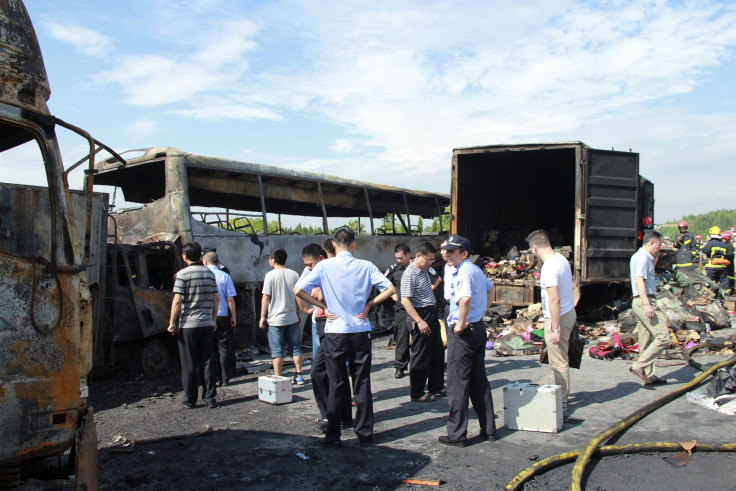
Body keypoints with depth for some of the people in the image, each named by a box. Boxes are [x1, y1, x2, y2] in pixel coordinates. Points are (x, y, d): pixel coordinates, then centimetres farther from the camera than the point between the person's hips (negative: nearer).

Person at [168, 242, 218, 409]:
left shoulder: (183, 274, -9)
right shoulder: (209, 273, 7)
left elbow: (177, 301, -12)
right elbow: (216, 299, 10)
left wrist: (172, 323, -4)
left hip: (188, 325, -4)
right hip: (207, 324, 4)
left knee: (189, 364, 5)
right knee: (207, 362, 9)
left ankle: (190, 400, 12)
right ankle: (210, 398, 10)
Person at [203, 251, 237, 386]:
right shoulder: (224, 276, -2)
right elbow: (230, 300, -3)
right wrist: (233, 317, 4)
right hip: (222, 316, 0)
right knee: (223, 347, 8)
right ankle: (225, 379, 9)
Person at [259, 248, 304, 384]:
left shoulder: (270, 275, -9)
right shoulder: (294, 274, 4)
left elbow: (266, 297, -9)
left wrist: (262, 317, -2)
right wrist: (299, 314, 18)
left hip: (276, 319, -4)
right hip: (292, 318, 4)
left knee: (277, 350, 2)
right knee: (295, 347, 12)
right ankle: (299, 376, 15)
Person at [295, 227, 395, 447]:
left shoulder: (324, 266, -5)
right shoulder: (366, 266, -3)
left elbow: (298, 290, -8)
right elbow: (390, 289, -5)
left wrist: (324, 306, -1)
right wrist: (369, 304, 2)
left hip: (335, 332, -1)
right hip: (361, 332, 1)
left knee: (336, 386, 8)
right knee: (362, 385, 9)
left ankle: (333, 436, 15)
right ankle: (365, 435, 17)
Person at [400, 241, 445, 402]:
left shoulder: (424, 271, 10)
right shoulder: (409, 274, -18)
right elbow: (405, 300, -24)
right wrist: (419, 321, -26)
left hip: (431, 315, 10)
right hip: (420, 316, -10)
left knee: (438, 352, 17)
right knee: (421, 356, -1)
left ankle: (436, 387, 31)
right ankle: (416, 393, 12)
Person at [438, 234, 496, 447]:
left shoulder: (463, 272, -18)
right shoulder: (476, 269, 12)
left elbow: (465, 298, -36)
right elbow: (489, 289, 29)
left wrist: (461, 324, -24)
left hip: (462, 332, -9)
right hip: (479, 328, 10)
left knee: (457, 383, 0)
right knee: (479, 381, 16)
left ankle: (457, 434, 8)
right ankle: (488, 430, 23)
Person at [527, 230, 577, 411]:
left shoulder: (549, 268, -23)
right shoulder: (561, 258, 6)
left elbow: (554, 300, -26)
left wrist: (555, 329, -23)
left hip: (558, 317, -10)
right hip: (569, 312, 10)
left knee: (558, 362, 1)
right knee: (561, 359, 20)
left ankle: (561, 401, 11)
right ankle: (563, 394, 32)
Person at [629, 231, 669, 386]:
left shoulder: (640, 256, 21)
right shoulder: (643, 257, -10)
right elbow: (639, 280, -22)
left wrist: (654, 261, 23)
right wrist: (647, 304, -28)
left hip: (641, 303, 11)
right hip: (645, 301, -11)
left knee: (646, 341, 12)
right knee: (663, 337, -12)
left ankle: (649, 375, 16)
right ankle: (638, 366, -13)